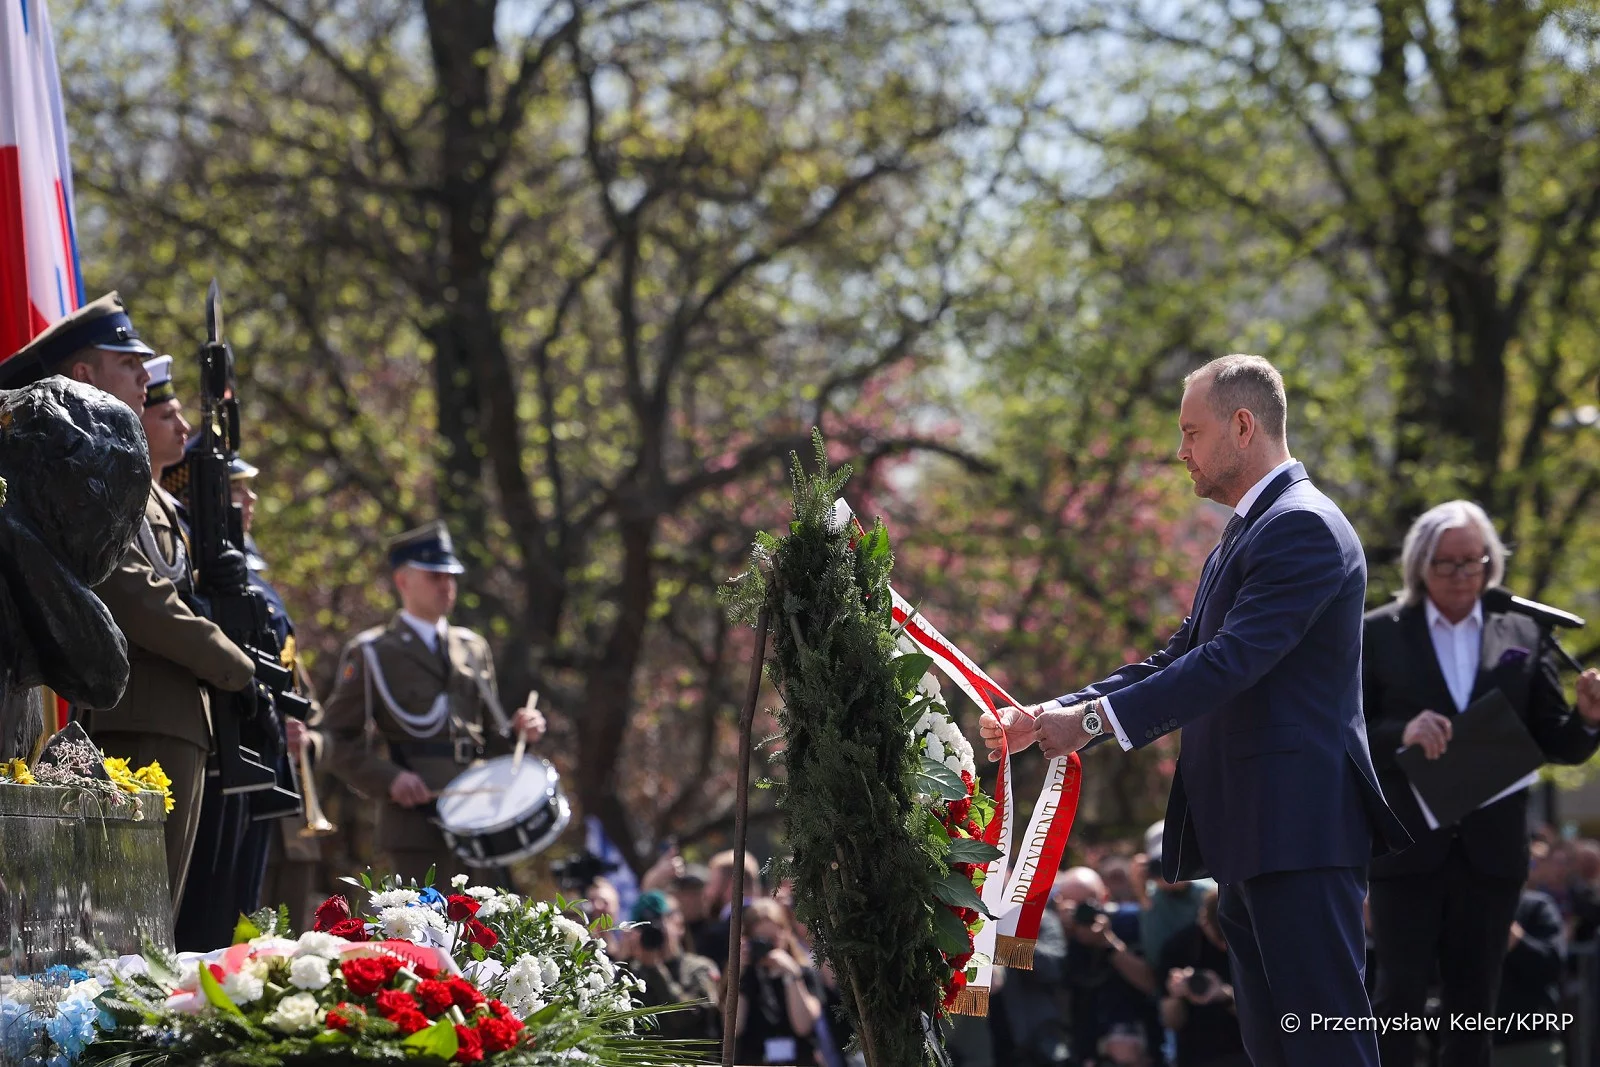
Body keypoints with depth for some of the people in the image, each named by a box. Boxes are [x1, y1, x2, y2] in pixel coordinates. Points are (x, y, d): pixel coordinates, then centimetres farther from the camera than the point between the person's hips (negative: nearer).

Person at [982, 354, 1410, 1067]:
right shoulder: (1241, 539, 22)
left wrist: (1092, 719, -18)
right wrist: (1047, 718, 9)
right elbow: (1176, 662, 20)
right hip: (1248, 839, 11)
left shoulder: (1304, 527, -12)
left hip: (1298, 830, -11)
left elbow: (1230, 662, -21)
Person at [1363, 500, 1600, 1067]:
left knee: (1473, 1007, 6)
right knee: (1399, 998, -3)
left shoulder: (1523, 635, 5)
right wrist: (1400, 734, -22)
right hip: (1407, 849, -2)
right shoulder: (1379, 634, 0)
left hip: (1491, 852, 2)